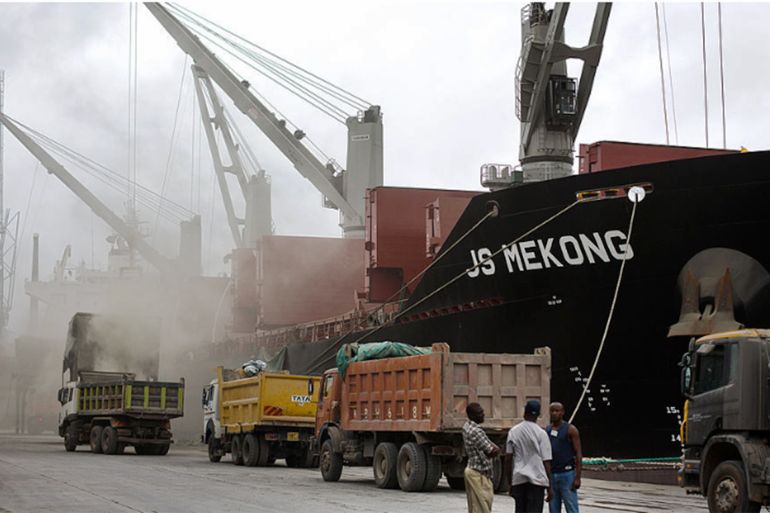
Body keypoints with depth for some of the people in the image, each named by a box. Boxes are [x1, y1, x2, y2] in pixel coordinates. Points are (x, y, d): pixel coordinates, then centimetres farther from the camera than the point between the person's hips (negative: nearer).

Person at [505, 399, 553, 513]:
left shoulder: (513, 431, 2)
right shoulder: (541, 434, -6)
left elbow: (508, 458, 3)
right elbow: (546, 462, -6)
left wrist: (510, 481, 13)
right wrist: (549, 487, 0)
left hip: (518, 478, 3)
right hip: (536, 478, -3)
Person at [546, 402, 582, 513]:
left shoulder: (570, 429, -5)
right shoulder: (547, 430, 10)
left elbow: (578, 454, -8)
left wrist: (578, 478, -15)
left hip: (567, 475, -5)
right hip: (551, 475, 5)